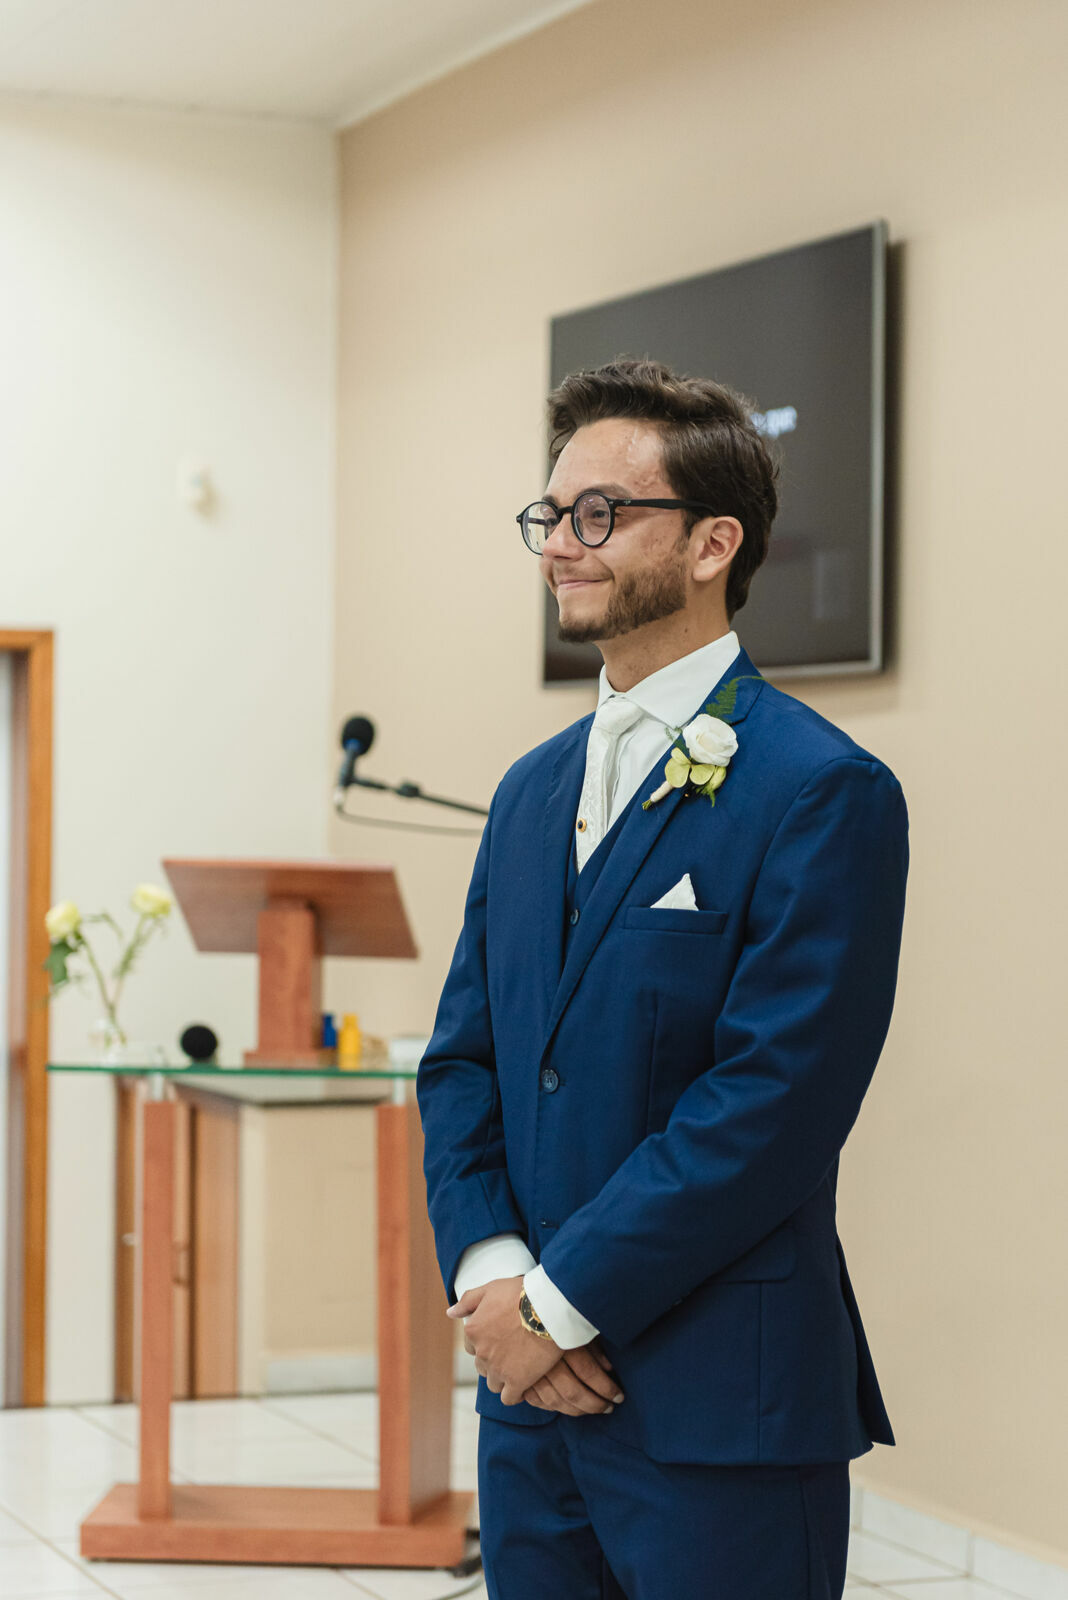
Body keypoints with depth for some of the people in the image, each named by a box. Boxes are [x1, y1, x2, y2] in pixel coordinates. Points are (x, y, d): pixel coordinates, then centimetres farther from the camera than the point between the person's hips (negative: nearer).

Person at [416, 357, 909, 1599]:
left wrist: (561, 1299, -14)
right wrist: (487, 1269, -5)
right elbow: (462, 1058, 12)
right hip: (531, 1393, 7)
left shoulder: (827, 794, -11)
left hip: (718, 1406, -7)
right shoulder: (532, 788, 14)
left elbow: (775, 1104, -17)